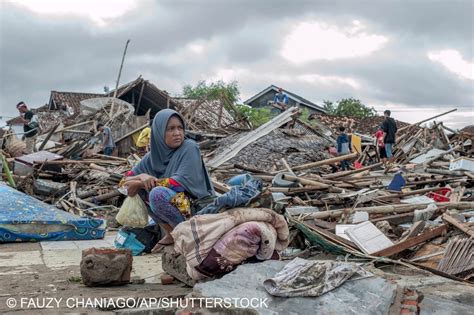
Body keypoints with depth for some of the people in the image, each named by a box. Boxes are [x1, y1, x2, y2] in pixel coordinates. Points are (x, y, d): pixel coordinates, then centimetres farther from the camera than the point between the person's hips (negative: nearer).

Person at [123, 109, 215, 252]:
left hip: (196, 205, -7)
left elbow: (182, 182, -23)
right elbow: (130, 177, 7)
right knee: (137, 190, -2)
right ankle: (170, 232, 0)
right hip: (172, 207, 7)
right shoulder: (155, 153, 4)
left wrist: (150, 182, -18)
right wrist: (142, 177, -18)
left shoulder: (189, 148, -13)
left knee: (157, 194, -29)